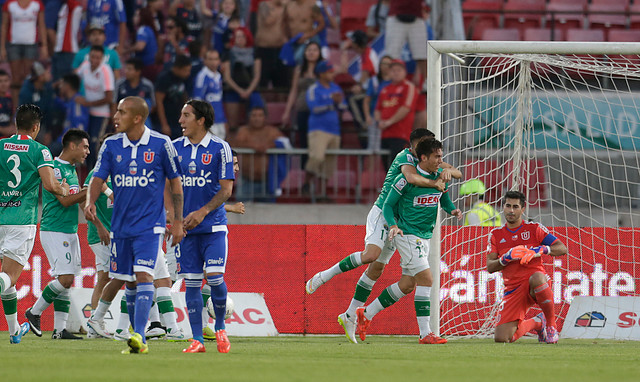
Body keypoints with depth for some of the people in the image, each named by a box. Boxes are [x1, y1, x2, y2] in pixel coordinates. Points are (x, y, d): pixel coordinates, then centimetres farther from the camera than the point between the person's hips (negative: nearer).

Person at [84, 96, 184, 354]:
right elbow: (98, 178, 1)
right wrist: (90, 202, -20)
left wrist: (178, 221, 1)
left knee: (143, 275, -18)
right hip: (121, 225, 4)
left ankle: (139, 336, -25)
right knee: (129, 283, 9)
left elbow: (175, 181, 3)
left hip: (150, 226, -4)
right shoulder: (111, 146, 3)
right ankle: (138, 339, 20)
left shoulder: (161, 144, -5)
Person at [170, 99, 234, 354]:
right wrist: (174, 218, -3)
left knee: (215, 277, -12)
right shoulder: (175, 148, 7)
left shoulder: (220, 148, -3)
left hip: (213, 225, -3)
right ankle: (197, 340, 4)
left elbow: (226, 189, -5)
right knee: (191, 282, 0)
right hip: (185, 227, 3)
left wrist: (203, 212, -16)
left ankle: (220, 327, 11)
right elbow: (168, 187, 11)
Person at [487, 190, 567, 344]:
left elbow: (562, 249, -3)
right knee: (501, 338, -13)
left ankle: (551, 323, -18)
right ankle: (535, 323, 21)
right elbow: (490, 267, 2)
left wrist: (539, 250, -20)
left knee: (536, 278, -44)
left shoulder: (534, 229, 3)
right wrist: (508, 257, -17)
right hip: (513, 289, 3)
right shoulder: (496, 235, 11)